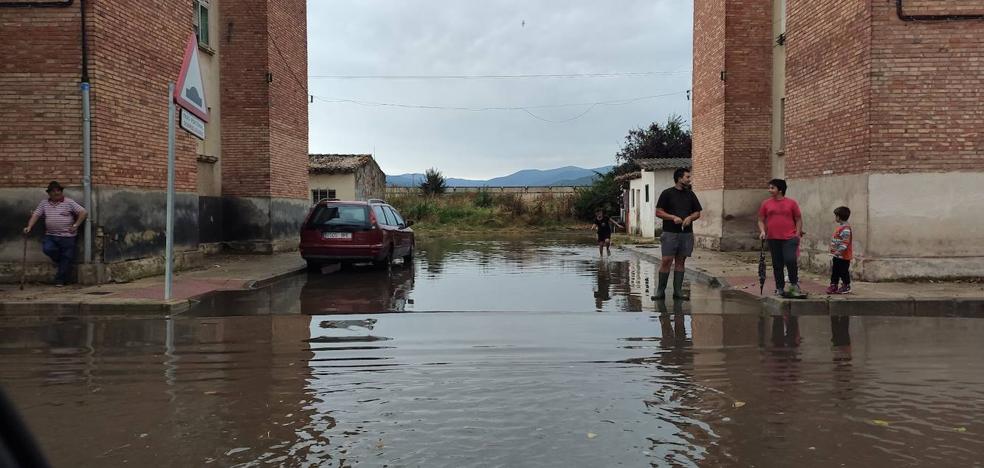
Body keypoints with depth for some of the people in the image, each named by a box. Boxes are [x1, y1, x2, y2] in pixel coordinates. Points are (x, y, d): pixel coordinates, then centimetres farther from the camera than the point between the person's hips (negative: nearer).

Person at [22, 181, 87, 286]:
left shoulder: (69, 202, 0)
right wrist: (29, 227, -9)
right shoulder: (44, 203, 11)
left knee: (66, 259, -2)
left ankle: (60, 280, 9)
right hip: (50, 236, 3)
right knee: (47, 249, -23)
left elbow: (83, 213, -5)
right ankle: (60, 262, 7)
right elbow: (36, 215, 5)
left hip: (67, 236, -3)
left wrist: (75, 225, -9)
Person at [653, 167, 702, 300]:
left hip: (687, 233, 4)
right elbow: (658, 212, -2)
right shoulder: (667, 193, 0)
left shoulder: (690, 194, 13)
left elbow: (697, 213, 16)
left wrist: (690, 218, -6)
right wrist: (673, 217, -15)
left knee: (680, 261, 6)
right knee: (666, 261, -8)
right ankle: (661, 290, -1)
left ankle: (678, 290, 11)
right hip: (670, 233, -4)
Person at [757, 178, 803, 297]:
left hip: (789, 238, -3)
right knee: (777, 265, 7)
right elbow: (761, 220, 11)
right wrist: (762, 231, -6)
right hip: (773, 239, 3)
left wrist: (798, 233, -3)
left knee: (790, 260, -18)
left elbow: (798, 219, 6)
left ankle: (794, 284, 5)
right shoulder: (766, 203, 7)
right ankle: (780, 289, 18)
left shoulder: (791, 203, 2)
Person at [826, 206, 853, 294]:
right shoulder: (840, 227, 12)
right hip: (837, 255, 10)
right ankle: (833, 285, 19)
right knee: (835, 271, 12)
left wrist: (839, 251, -29)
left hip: (843, 256, -10)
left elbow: (845, 242, -25)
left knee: (843, 271, 2)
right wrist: (834, 250, 19)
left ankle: (846, 286, 15)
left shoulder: (845, 228, -19)